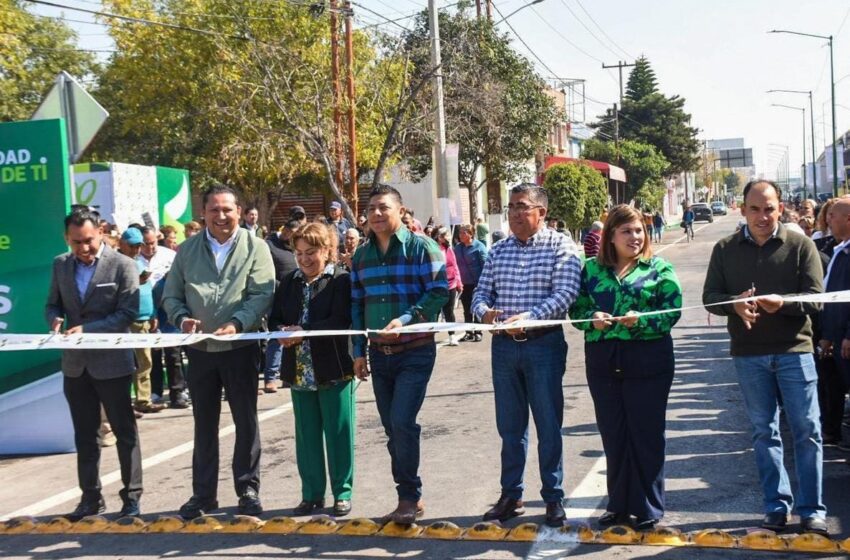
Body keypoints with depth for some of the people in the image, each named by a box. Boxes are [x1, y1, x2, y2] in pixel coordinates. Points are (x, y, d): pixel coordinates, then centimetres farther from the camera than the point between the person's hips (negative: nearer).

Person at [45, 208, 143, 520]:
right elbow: (52, 304, 14)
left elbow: (128, 313, -14)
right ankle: (90, 498, 23)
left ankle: (131, 496, 15)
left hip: (111, 362, -5)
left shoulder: (122, 265, -10)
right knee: (84, 435, 13)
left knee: (125, 432, 5)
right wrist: (55, 319, -10)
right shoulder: (60, 265, 7)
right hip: (75, 364, 5)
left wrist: (86, 328, -22)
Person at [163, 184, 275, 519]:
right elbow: (171, 296, 7)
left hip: (240, 347, -3)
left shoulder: (255, 247, -3)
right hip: (200, 349, 3)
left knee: (246, 422, 6)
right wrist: (182, 318, -14)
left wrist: (236, 323, -26)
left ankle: (248, 490, 19)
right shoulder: (188, 250, 7)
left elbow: (263, 295, -12)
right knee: (204, 424, 11)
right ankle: (203, 494, 21)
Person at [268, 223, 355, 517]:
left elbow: (340, 321, -17)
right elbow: (274, 319, 10)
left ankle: (343, 492, 14)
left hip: (333, 371, -5)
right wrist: (282, 332, -12)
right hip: (299, 372, 5)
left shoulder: (341, 280, -7)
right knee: (306, 435, 11)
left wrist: (303, 331, -24)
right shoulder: (289, 282, 12)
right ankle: (312, 493, 21)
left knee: (338, 433, 2)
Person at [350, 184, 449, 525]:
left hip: (415, 352, -6)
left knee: (402, 422, -15)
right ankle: (410, 498, 20)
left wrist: (406, 319, -24)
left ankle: (409, 497, -1)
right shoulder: (361, 256, 11)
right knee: (392, 428, 9)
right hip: (379, 354, 6)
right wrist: (359, 351, 12)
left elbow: (439, 292, -13)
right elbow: (357, 305, 15)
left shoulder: (421, 248, -6)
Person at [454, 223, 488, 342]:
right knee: (467, 310, 11)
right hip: (463, 283, 5)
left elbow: (484, 265, -12)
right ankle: (469, 332, 19)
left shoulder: (479, 247, -10)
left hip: (476, 283, -5)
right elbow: (455, 264, 12)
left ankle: (478, 332, 14)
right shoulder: (458, 247, 7)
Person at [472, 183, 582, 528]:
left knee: (549, 425, 4)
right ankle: (510, 495, 23)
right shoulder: (499, 250, 10)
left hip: (544, 344, -4)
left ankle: (554, 497, 17)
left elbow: (565, 294, -16)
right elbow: (481, 292, 10)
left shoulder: (560, 246, -5)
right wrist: (485, 312, -13)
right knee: (509, 425, 12)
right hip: (503, 345, 5)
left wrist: (529, 316, -29)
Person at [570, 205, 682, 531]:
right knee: (613, 436, 11)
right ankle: (619, 505, 24)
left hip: (647, 362, -3)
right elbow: (576, 309, 8)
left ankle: (649, 509, 16)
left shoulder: (659, 268, 1)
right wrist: (592, 318, -13)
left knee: (646, 436, 4)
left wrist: (641, 320, -21)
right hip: (603, 362, 3)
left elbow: (673, 311, -5)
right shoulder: (592, 268, 8)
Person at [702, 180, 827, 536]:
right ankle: (776, 506, 20)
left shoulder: (800, 245, -3)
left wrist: (783, 303, -26)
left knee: (806, 430, 1)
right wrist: (735, 305, -19)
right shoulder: (725, 249, 4)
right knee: (764, 432, 10)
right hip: (748, 353, 2)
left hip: (794, 350, -2)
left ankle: (812, 509, 12)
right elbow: (710, 297, 3)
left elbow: (815, 298, -7)